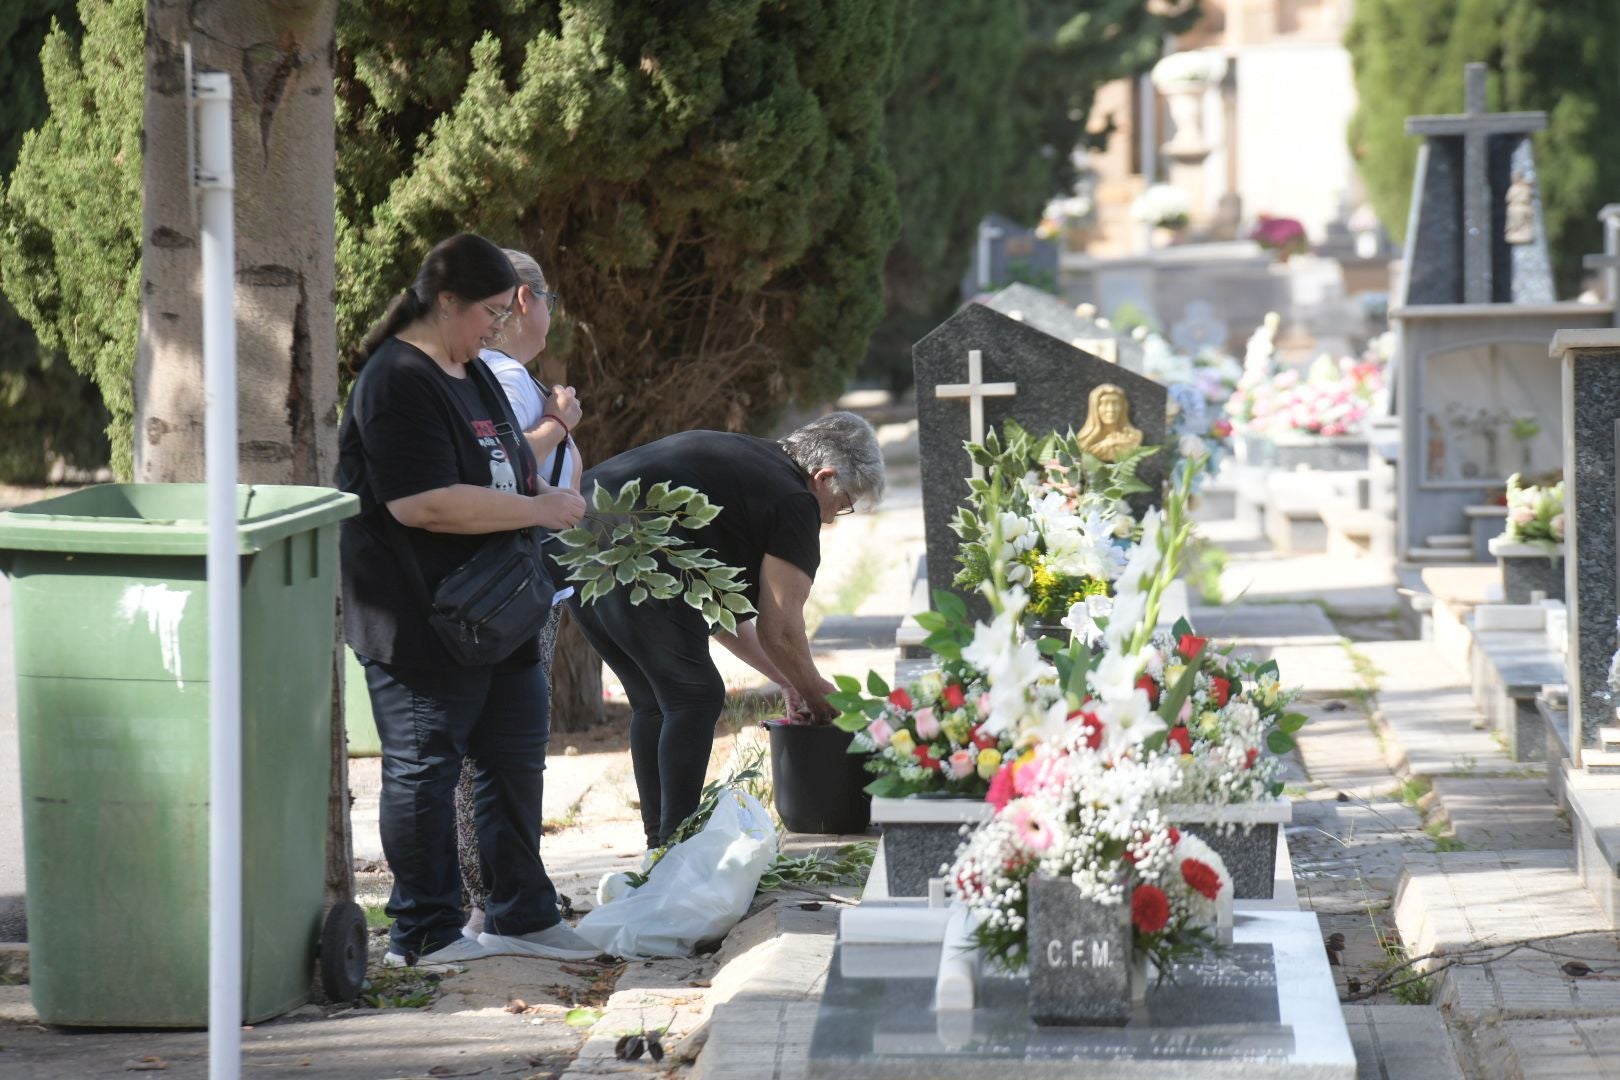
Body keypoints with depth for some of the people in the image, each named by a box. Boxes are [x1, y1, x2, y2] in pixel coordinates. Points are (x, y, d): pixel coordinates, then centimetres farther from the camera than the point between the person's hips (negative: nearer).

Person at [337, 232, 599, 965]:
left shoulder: (472, 375, 14)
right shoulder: (397, 382, -17)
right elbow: (422, 502, -26)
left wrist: (554, 499, 8)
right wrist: (537, 510, -20)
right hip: (419, 621, -10)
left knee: (516, 759, 14)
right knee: (423, 769, 0)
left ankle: (521, 914, 25)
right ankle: (423, 933, 8)